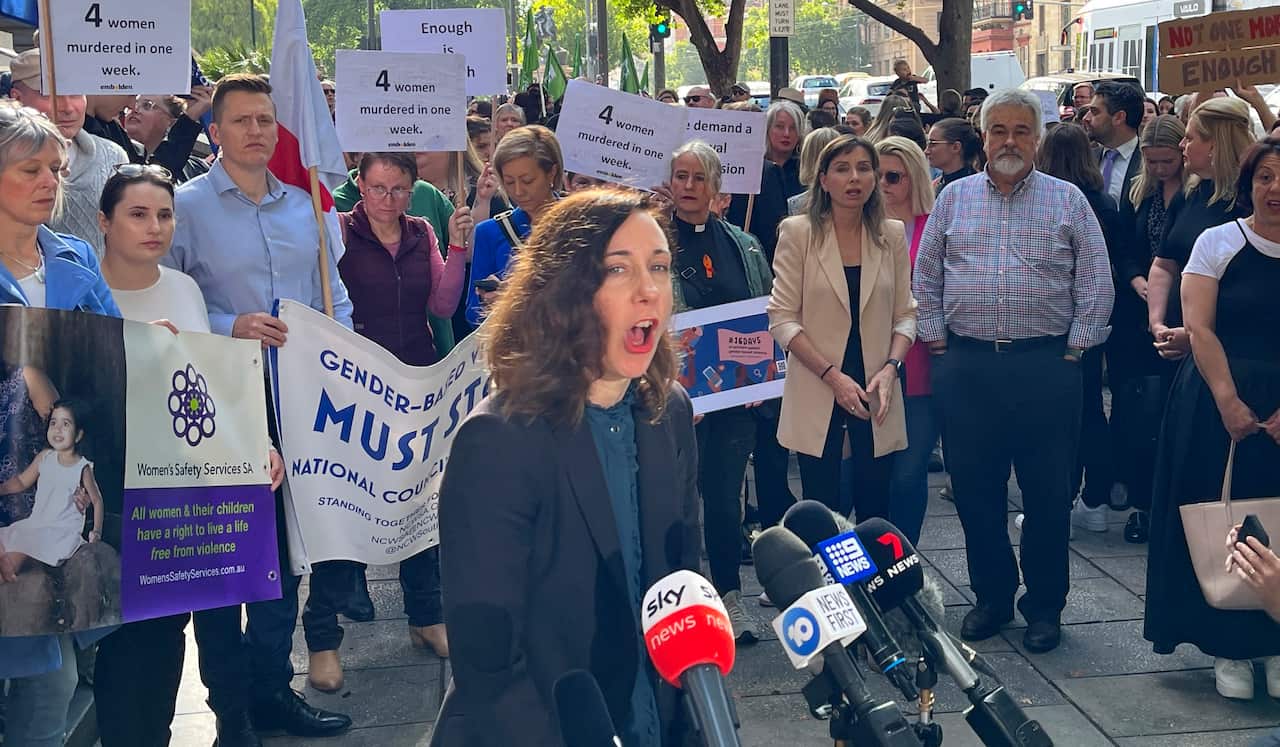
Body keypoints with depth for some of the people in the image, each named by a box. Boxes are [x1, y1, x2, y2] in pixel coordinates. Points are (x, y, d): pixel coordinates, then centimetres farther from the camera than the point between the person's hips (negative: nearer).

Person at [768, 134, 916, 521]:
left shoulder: (891, 234, 5)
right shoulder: (798, 232, -3)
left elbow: (905, 313, 8)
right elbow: (782, 317, -6)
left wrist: (891, 366, -10)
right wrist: (832, 375, -13)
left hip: (876, 391, 2)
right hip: (817, 392, -2)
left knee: (874, 513, 5)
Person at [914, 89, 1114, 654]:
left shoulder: (1068, 200, 4)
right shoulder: (954, 198, 9)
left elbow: (1096, 285, 2)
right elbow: (925, 277, 11)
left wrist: (1073, 350, -3)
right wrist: (937, 341, 4)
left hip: (1046, 367, -2)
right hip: (967, 367, 2)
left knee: (1047, 492, 4)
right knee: (974, 489, 8)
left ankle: (1044, 607, 18)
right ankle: (992, 596, 24)